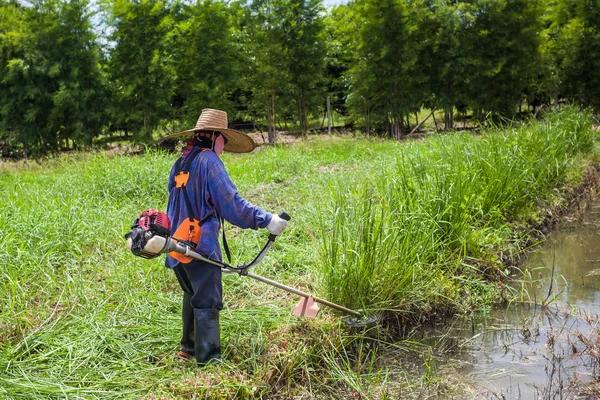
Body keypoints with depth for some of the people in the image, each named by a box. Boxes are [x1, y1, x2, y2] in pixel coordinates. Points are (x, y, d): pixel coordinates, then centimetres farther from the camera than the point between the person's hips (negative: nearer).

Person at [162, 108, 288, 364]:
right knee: (207, 302, -4)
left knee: (193, 295, 21)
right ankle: (208, 358, -2)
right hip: (200, 244, -9)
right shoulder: (208, 161, -11)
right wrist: (267, 220, -14)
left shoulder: (181, 163, 14)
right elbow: (232, 205, -17)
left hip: (178, 244, 9)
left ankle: (189, 348, 32)